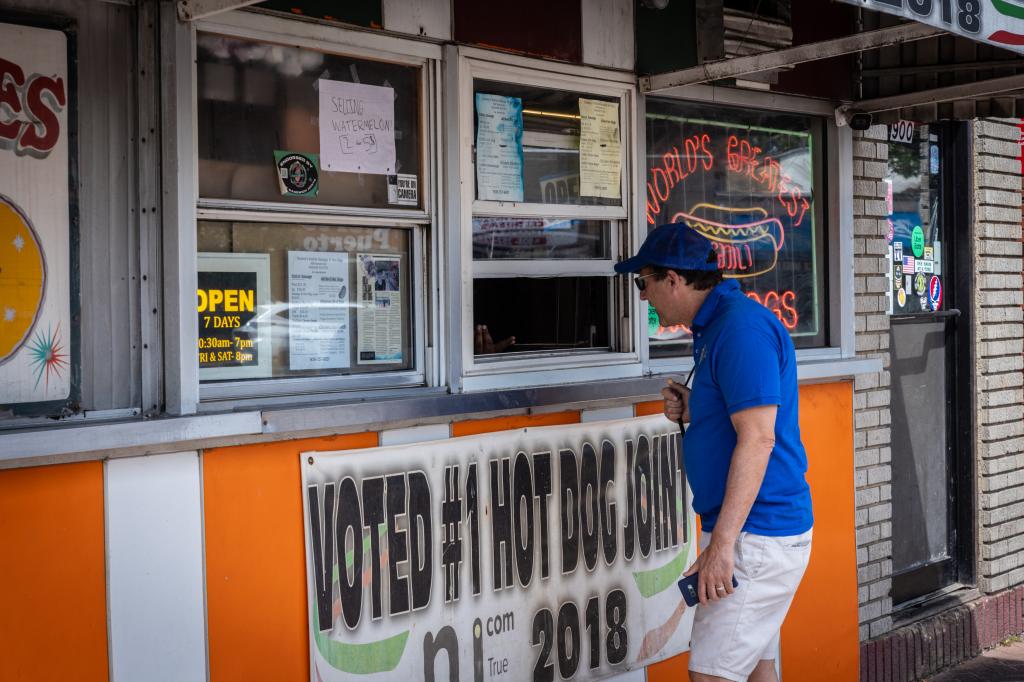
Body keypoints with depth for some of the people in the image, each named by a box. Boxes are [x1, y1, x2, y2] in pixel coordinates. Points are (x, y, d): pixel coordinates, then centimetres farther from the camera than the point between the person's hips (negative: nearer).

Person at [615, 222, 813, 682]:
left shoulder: (742, 327, -17)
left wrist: (721, 544, -26)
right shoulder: (716, 326, 15)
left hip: (757, 536, -11)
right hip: (756, 530, 11)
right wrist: (691, 412, 5)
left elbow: (758, 439, -24)